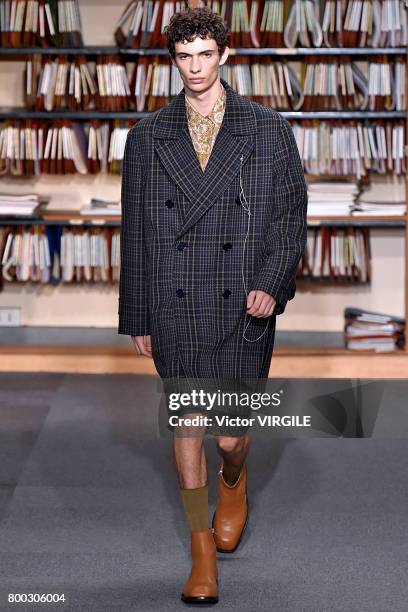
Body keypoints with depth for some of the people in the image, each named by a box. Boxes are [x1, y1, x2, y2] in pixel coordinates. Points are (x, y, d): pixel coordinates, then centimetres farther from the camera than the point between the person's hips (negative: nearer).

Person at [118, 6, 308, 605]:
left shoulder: (268, 129, 2)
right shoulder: (148, 136, 5)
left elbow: (292, 212, 2)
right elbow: (134, 229, 8)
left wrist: (273, 283, -13)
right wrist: (136, 316, 8)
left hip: (243, 307, -1)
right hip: (175, 307, 1)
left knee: (231, 435, 2)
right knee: (187, 422, 4)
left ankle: (234, 482, 40)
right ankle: (203, 550, 19)